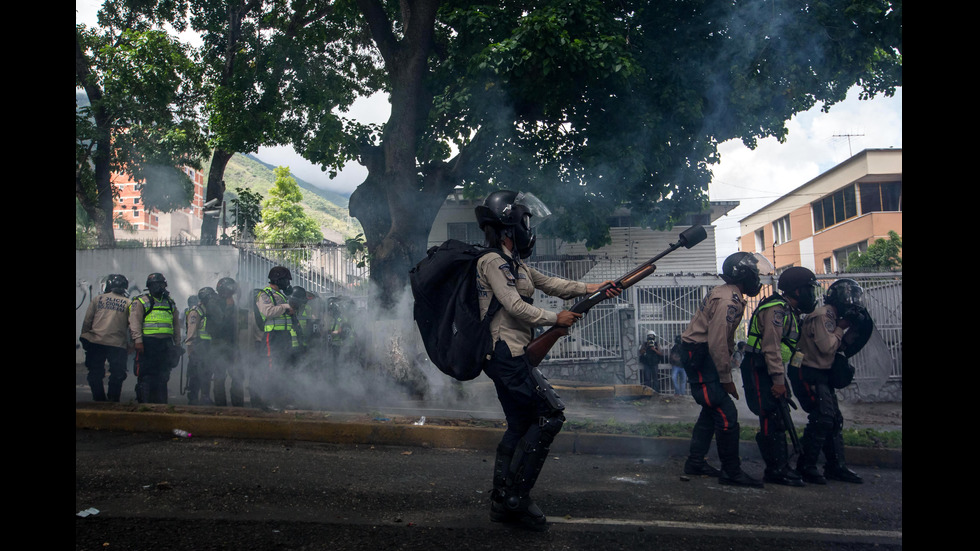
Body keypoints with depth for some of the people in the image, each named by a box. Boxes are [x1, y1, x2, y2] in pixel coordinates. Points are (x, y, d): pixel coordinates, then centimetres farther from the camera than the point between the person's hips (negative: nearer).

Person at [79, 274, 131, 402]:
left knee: (95, 373, 11)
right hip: (118, 344, -1)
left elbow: (87, 321, 5)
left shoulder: (98, 299, 6)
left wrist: (84, 338, 13)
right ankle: (113, 401, 7)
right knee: (117, 376, 7)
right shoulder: (128, 303, 3)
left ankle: (99, 400, 12)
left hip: (96, 343, 1)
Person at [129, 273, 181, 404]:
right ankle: (144, 403, 0)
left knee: (163, 376, 7)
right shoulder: (141, 302, 4)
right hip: (148, 343, -5)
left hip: (166, 344, 5)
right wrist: (137, 340, -16)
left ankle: (161, 403, 13)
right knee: (146, 376, -5)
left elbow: (176, 324, 22)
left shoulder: (170, 303, 20)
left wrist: (177, 344, 16)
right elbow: (135, 322, -5)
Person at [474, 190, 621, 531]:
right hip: (505, 353, -10)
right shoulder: (493, 262, -11)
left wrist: (593, 288, 6)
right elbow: (515, 306, -17)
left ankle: (502, 502, 20)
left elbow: (551, 284, 15)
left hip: (508, 356, 10)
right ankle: (516, 496, -1)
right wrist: (556, 319, -8)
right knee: (552, 413, -8)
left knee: (520, 425, 13)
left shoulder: (515, 264, 19)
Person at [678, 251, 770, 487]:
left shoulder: (731, 296, 12)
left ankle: (695, 462, 26)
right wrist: (726, 378, -17)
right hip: (698, 355, -11)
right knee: (726, 414, -9)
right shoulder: (728, 300, -21)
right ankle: (731, 472, 0)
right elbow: (718, 343, -24)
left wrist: (725, 374, 15)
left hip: (701, 355, 11)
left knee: (712, 409, 17)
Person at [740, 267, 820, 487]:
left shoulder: (789, 312, 17)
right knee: (772, 421, -10)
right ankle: (776, 470, -5)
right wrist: (778, 380, -24)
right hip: (759, 370, -10)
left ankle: (781, 467, 17)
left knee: (779, 419, 11)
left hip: (769, 371, 10)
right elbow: (772, 347, -23)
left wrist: (781, 379, 16)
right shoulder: (777, 309, -16)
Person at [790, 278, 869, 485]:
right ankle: (806, 467, -7)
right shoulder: (822, 316, -16)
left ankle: (836, 466, 18)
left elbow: (836, 347, 15)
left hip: (820, 374, 11)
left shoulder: (831, 316, 15)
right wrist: (841, 328, -9)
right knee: (822, 418, -15)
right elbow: (827, 347, -23)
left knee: (834, 420, 10)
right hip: (808, 373, -11)